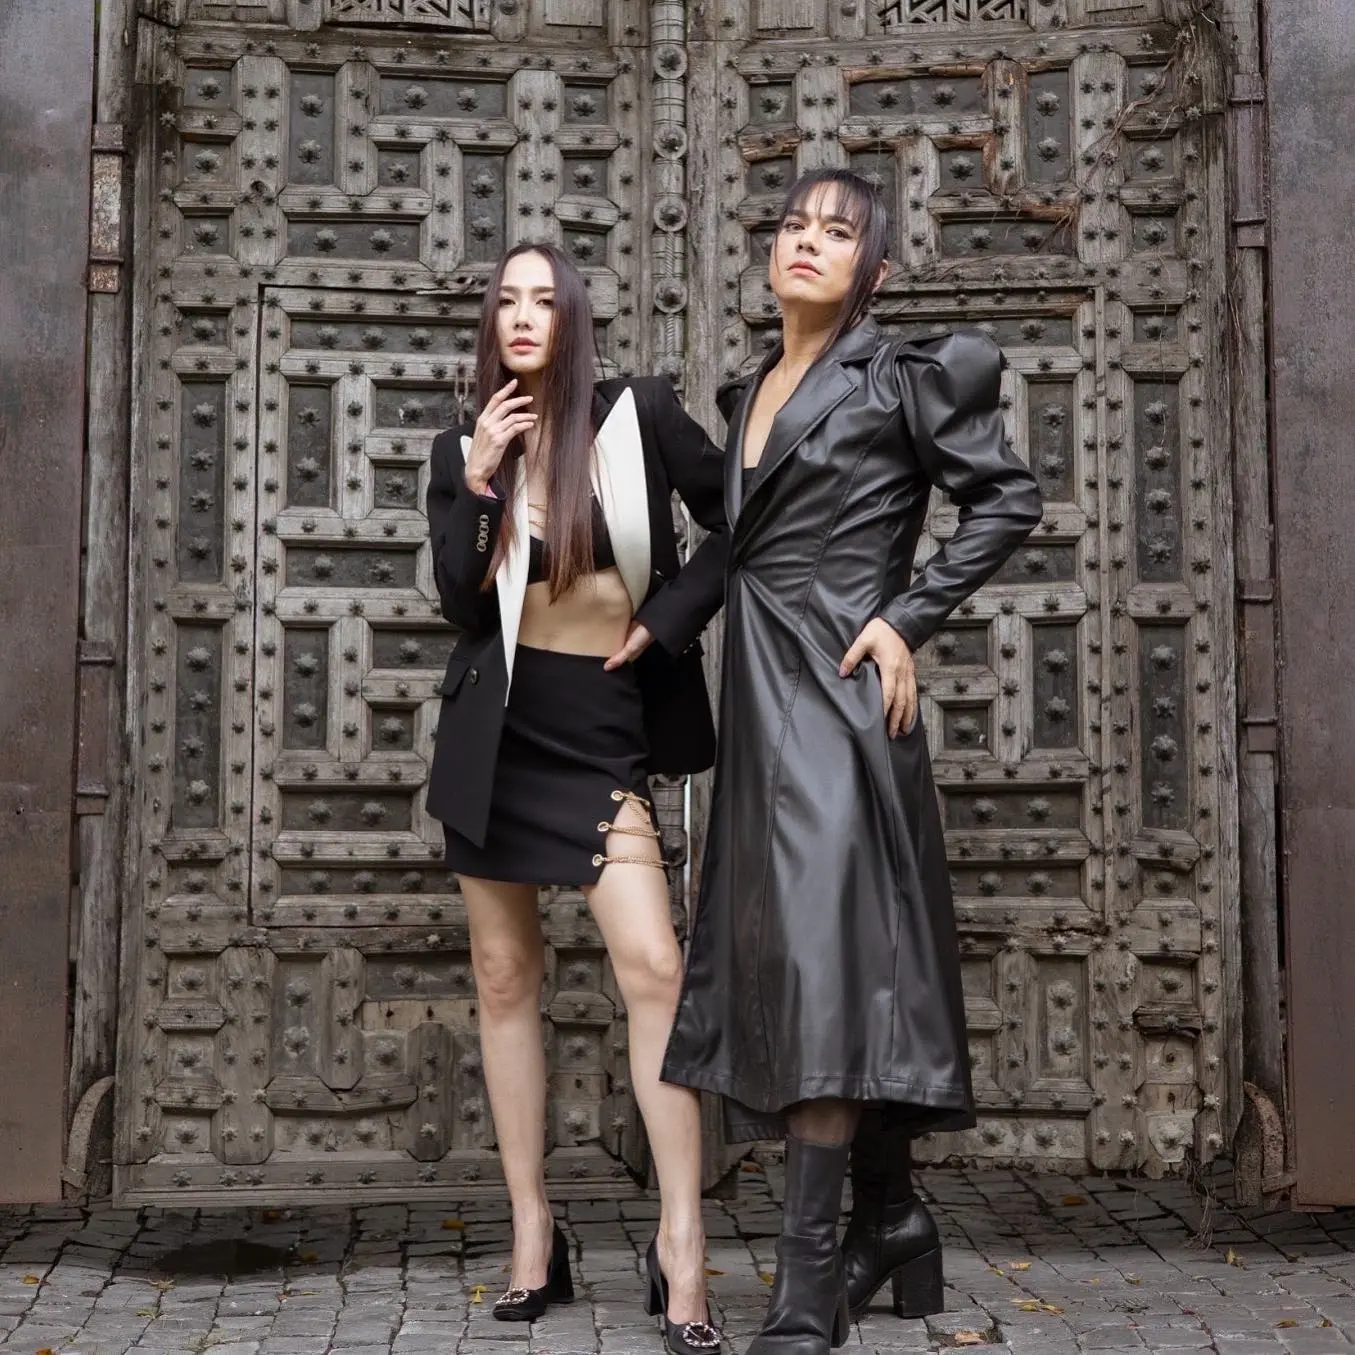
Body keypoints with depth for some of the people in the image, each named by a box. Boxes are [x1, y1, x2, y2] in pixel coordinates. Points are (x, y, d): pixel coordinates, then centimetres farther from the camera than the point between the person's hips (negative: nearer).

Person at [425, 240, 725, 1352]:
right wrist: (475, 487, -15)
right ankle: (534, 1232, 13)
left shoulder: (640, 415, -3)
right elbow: (462, 606, -5)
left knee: (655, 968, -14)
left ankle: (682, 1239, -8)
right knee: (506, 978, 5)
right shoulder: (467, 448, 4)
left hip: (607, 729, -3)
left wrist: (669, 621, -4)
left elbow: (737, 525, 4)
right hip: (496, 731, 3)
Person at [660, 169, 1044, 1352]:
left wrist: (909, 618, -9)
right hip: (761, 692, 8)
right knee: (779, 952, 9)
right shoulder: (751, 393, 18)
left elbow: (1007, 497, -3)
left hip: (840, 690, -8)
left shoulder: (900, 376, -2)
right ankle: (891, 1221, 23)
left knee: (821, 952, -14)